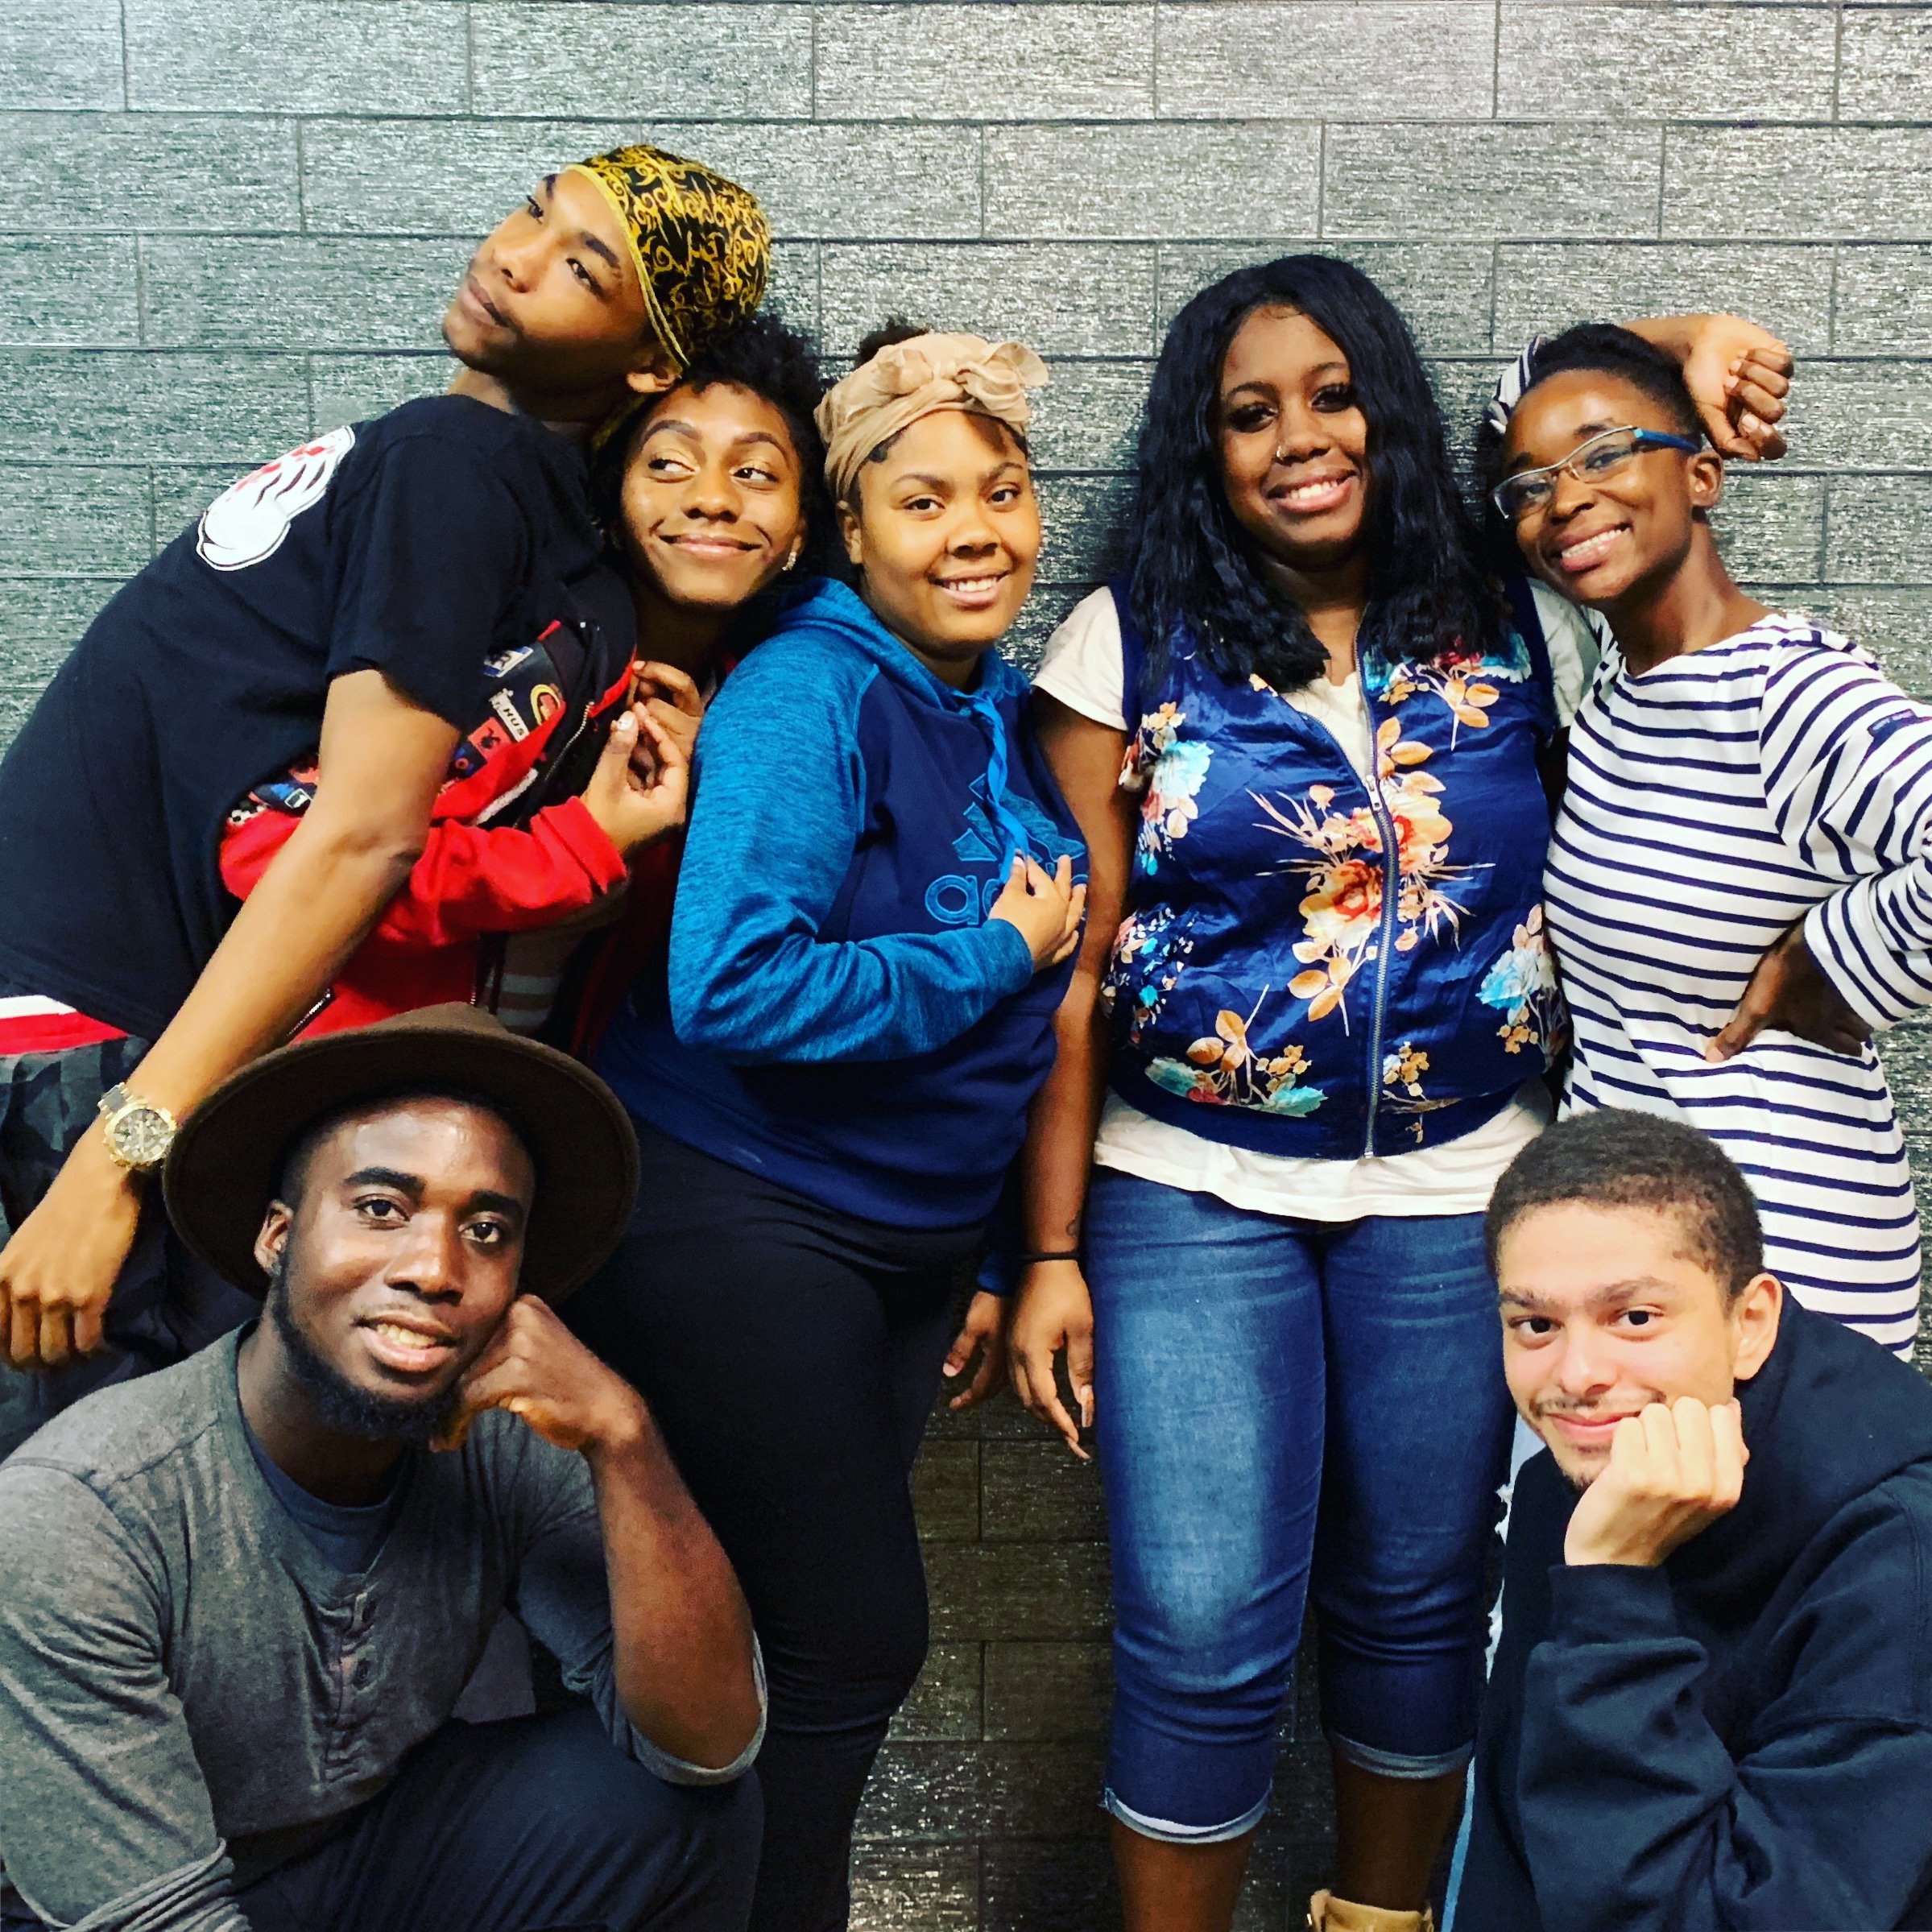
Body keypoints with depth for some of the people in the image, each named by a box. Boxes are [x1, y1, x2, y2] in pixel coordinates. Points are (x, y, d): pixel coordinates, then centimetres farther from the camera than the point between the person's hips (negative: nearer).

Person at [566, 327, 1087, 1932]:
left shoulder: (1003, 715, 9)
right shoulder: (807, 692, -16)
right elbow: (731, 987, -30)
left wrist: (985, 1259, 17)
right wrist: (994, 955, -18)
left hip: (906, 1241, 8)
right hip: (741, 1231, -8)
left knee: (849, 1643, 17)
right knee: (858, 1647, 0)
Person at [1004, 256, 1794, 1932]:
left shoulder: (1520, 641, 3)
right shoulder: (1132, 648, -2)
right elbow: (1074, 969, -3)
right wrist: (1053, 1250, -5)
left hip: (1458, 1199, 2)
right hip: (1191, 1200, -2)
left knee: (1423, 1599, 13)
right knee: (1205, 1634, -1)